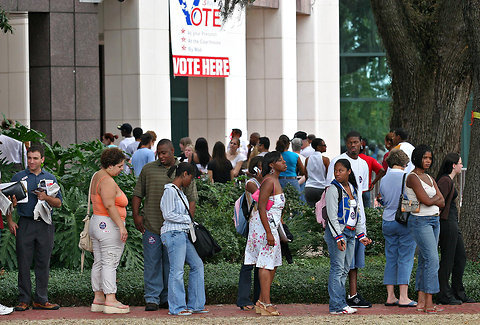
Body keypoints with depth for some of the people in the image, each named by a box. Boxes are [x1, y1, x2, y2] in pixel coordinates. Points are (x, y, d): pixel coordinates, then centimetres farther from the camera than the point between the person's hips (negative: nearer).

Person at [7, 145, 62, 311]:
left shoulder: (50, 178, 11)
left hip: (45, 226, 2)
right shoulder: (18, 177, 6)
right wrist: (10, 221, -6)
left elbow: (58, 203, 10)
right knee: (24, 263, -2)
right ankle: (24, 300, 3)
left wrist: (46, 197, -10)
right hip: (25, 224, -2)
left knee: (43, 263, 4)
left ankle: (41, 300, 10)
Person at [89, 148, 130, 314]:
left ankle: (98, 299, 12)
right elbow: (110, 205, -26)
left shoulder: (97, 176, 14)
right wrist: (121, 226, -27)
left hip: (96, 224, 10)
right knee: (110, 263, -9)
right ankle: (110, 300, -10)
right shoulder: (108, 181, -17)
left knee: (99, 263, 10)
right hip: (110, 226, -10)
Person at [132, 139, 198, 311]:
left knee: (171, 263, 6)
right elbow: (137, 194, 11)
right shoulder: (148, 169, 9)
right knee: (152, 262, -3)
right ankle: (152, 299, 0)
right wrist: (136, 215, 1)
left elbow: (191, 198, 6)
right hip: (151, 225, 0)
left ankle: (167, 298, 14)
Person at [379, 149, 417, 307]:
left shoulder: (384, 180, 5)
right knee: (405, 259, -3)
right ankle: (403, 297, -7)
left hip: (387, 222, 5)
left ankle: (390, 296, 8)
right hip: (405, 221, -5)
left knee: (390, 259, 9)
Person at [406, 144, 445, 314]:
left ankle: (421, 301, 9)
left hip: (434, 221, 8)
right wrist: (436, 198, 1)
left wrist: (430, 200, -9)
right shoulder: (413, 178, -10)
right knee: (432, 259, -15)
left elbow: (442, 202, 8)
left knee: (425, 261, 7)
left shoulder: (430, 178, 15)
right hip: (420, 222, -8)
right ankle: (429, 304, -16)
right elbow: (427, 201, -18)